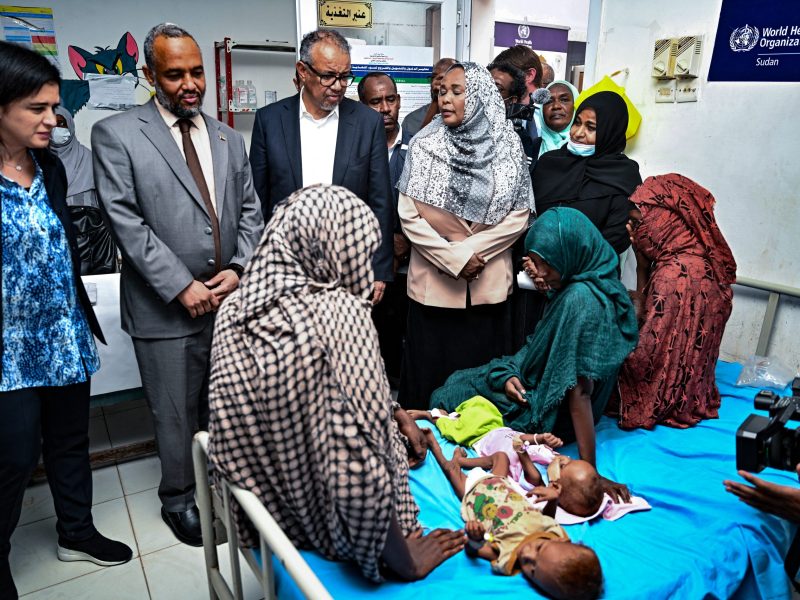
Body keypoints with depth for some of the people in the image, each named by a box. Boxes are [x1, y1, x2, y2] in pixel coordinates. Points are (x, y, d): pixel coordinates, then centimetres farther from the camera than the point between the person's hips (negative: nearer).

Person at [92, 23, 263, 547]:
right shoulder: (116, 135, -3)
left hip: (231, 297, 4)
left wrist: (238, 269, -6)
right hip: (166, 306, -4)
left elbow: (249, 211, 10)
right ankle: (179, 500, 31)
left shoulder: (229, 139, 12)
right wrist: (182, 287, -14)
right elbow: (127, 222, -10)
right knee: (177, 414, 9)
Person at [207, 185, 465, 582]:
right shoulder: (338, 313, -28)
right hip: (320, 526, -6)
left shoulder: (236, 306, -7)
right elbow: (359, 477, -31)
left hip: (260, 507, 7)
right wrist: (404, 563, -14)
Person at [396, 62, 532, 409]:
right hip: (433, 282, 0)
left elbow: (519, 215, -1)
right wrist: (452, 258, -13)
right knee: (429, 372, 8)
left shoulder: (508, 146, 0)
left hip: (488, 283, 1)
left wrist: (470, 250, -11)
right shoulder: (423, 145, -1)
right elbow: (408, 215, -5)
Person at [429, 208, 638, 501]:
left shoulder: (581, 300, -34)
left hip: (545, 413, -9)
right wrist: (512, 374, -9)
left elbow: (580, 391, -35)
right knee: (455, 382, 22)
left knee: (445, 398, 9)